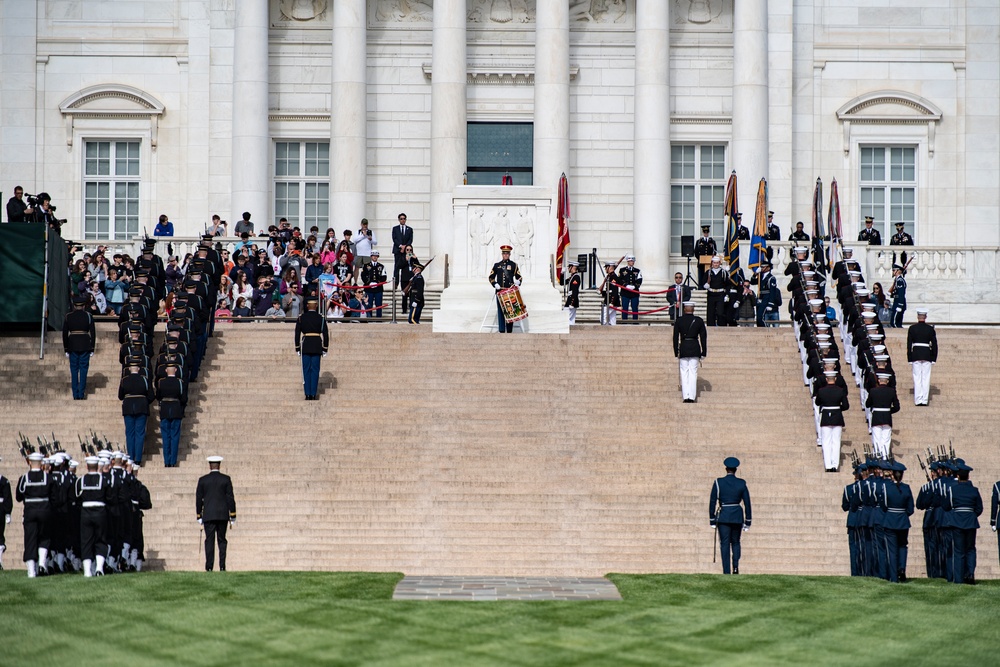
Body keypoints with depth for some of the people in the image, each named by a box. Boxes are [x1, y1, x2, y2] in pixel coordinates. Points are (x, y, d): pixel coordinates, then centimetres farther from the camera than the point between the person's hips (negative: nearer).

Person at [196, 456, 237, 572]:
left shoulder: (202, 480, 2)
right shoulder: (226, 479, 0)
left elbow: (198, 498, 4)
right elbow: (230, 498, -1)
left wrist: (199, 516, 11)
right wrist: (233, 515, 4)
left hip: (208, 515, 0)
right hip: (223, 514, 0)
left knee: (209, 541, -1)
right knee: (222, 540, 7)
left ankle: (209, 567, -8)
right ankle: (222, 567, -1)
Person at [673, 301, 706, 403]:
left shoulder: (679, 321, 0)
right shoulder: (699, 321, 1)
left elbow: (675, 337, 2)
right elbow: (703, 337, 3)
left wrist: (676, 352, 9)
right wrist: (703, 352, 9)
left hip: (683, 348, 0)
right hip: (695, 349, 0)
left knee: (684, 373, 6)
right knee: (693, 373, 3)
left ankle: (686, 396, 0)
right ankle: (692, 397, -1)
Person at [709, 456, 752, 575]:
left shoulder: (718, 483, -4)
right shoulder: (742, 484, 0)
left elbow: (712, 502, -3)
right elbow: (747, 503, 1)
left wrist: (712, 521, 4)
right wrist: (747, 522, 7)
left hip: (723, 517, -1)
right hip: (737, 517, 2)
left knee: (725, 544, 2)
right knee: (735, 542, 17)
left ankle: (726, 572, -6)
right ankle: (736, 566, -5)